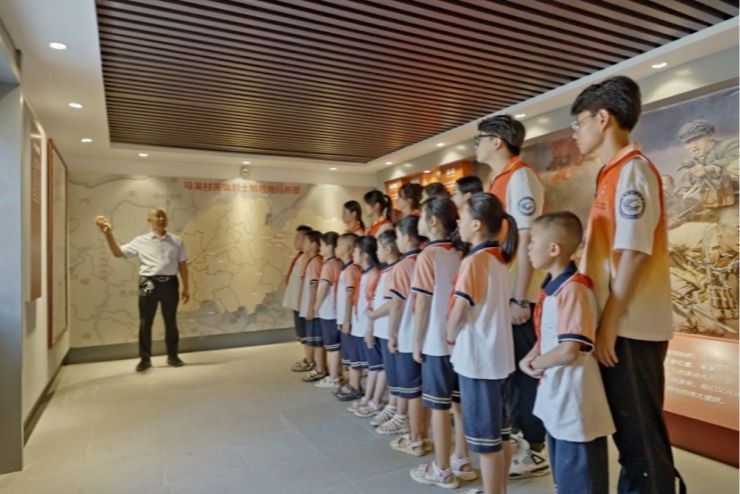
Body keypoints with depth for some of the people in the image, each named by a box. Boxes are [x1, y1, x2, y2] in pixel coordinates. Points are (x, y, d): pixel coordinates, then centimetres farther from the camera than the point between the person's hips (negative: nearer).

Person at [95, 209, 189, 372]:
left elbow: (182, 265, 10)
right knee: (145, 322, 5)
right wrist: (108, 234, -8)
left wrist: (186, 287, 7)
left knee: (170, 321, 9)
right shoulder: (141, 241, 6)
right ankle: (145, 358, 18)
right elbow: (118, 252, 6)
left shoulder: (176, 241, 8)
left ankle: (172, 355, 22)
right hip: (149, 283, 0)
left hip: (170, 283, 1)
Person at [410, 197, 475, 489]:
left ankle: (442, 471, 17)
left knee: (439, 407, 4)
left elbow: (422, 303, -13)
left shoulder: (428, 255, -13)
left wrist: (417, 342, -5)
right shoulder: (458, 254, 6)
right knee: (459, 403, 16)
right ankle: (462, 462, 29)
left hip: (436, 342, -7)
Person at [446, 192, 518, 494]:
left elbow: (459, 311, -20)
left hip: (477, 358, -9)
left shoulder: (474, 259, -17)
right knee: (500, 434, 18)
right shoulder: (499, 258, 8)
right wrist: (457, 336, 13)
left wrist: (450, 337, -1)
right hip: (499, 356, 9)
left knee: (485, 439, 4)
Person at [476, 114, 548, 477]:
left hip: (515, 294, -9)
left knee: (523, 368, 2)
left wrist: (520, 299, -21)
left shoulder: (521, 177, -12)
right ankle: (517, 434, 33)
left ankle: (535, 450, 17)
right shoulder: (499, 180, 15)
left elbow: (526, 241, -18)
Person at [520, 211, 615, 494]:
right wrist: (530, 358, -2)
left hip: (574, 405, -9)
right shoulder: (550, 286, 6)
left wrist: (536, 363, -13)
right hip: (556, 399, 9)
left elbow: (569, 351, -30)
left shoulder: (573, 290, -24)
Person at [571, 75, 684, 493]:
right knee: (628, 428, 19)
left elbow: (634, 253, -20)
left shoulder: (632, 169, -12)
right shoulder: (614, 173, 15)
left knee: (641, 432, 3)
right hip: (620, 325, 9)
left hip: (631, 327, -9)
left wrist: (610, 324, -18)